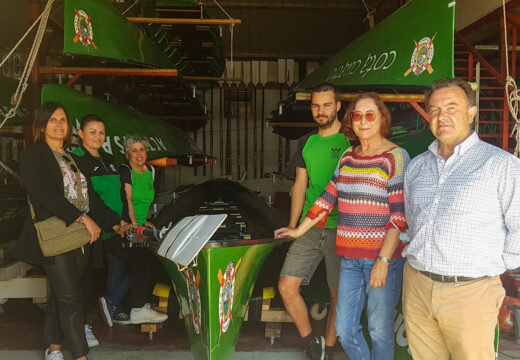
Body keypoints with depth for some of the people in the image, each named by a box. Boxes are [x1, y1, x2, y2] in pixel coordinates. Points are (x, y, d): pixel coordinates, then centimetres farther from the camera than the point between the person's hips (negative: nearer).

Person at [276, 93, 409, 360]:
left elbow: (400, 214, -13)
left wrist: (383, 260, -19)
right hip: (351, 257, 6)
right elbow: (329, 197, 17)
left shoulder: (395, 157, -8)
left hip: (383, 257, -6)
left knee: (379, 331, 6)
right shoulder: (348, 156, 11)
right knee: (344, 329, 11)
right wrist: (299, 230, 20)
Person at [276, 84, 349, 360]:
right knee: (286, 286, -1)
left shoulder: (351, 140, -4)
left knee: (338, 295, 6)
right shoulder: (306, 143, 11)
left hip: (340, 230, -4)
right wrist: (292, 227, 11)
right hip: (309, 228, 5)